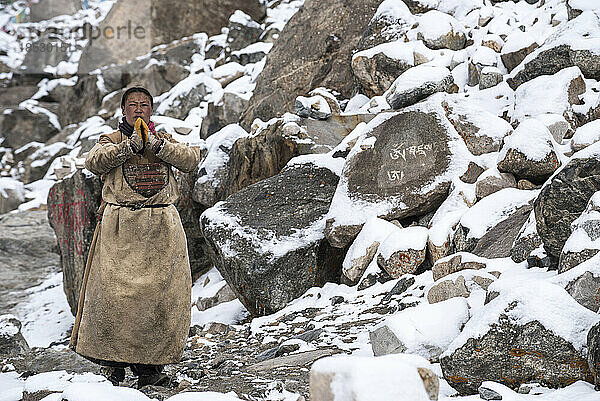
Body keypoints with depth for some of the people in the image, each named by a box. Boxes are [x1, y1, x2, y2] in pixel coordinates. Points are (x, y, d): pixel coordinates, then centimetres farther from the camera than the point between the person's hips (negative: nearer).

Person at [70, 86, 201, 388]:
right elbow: (94, 162, -10)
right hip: (120, 228, -2)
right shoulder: (110, 141, 11)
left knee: (162, 294, -3)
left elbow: (192, 159, 0)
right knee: (115, 293, -8)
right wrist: (130, 145, -16)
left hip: (162, 228, 2)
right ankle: (113, 361, 5)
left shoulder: (166, 140, 18)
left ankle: (149, 365, 6)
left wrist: (157, 144, -11)